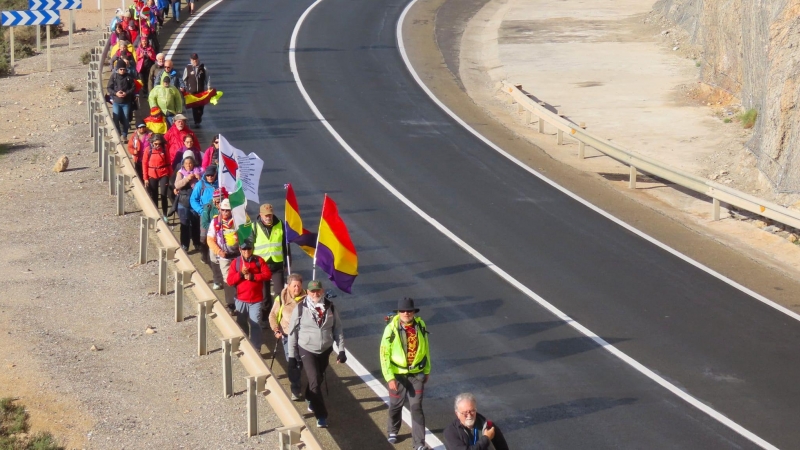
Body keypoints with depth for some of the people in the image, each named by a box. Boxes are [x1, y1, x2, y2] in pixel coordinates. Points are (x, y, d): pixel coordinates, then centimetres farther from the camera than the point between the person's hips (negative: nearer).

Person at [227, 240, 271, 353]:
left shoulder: (259, 260, -2)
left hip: (256, 300, -2)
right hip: (241, 299, 2)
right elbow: (229, 281, -6)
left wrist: (253, 276, -18)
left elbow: (267, 275, -9)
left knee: (255, 324, -6)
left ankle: (256, 349, -2)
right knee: (241, 324, 14)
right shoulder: (236, 262, -1)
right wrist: (241, 273, -19)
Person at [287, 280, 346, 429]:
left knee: (319, 379, 20)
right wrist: (292, 355, -6)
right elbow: (293, 332, -7)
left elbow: (338, 329, 3)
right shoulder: (300, 309, -13)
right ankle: (321, 415, -6)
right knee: (314, 381, -12)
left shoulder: (330, 307, -4)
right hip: (307, 350, -4)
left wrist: (341, 349, -2)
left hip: (325, 350, 4)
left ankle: (310, 399, 50)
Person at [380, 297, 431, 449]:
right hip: (398, 374, -1)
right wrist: (390, 378, -16)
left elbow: (425, 349, 7)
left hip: (417, 374, 1)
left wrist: (427, 370, 13)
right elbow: (384, 355, -13)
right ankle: (393, 431, 44)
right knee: (395, 405, 17)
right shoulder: (391, 329, -16)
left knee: (416, 407, -1)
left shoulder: (420, 326, -6)